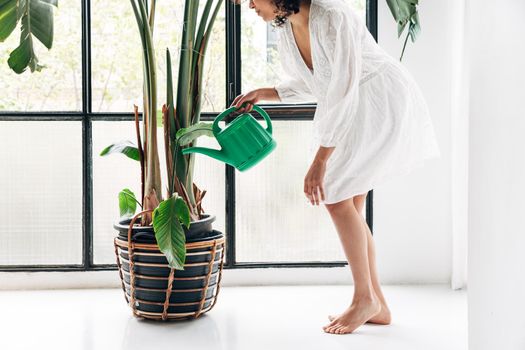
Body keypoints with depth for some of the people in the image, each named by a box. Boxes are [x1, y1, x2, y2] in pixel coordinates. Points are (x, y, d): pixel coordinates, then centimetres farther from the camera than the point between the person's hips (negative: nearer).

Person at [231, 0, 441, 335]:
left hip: (383, 102, -9)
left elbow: (343, 91, -29)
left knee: (336, 196, -13)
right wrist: (262, 94, 4)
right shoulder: (287, 27, -1)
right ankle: (378, 305, 12)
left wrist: (320, 160, -28)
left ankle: (365, 299, -2)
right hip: (352, 110, 9)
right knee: (346, 202, 4)